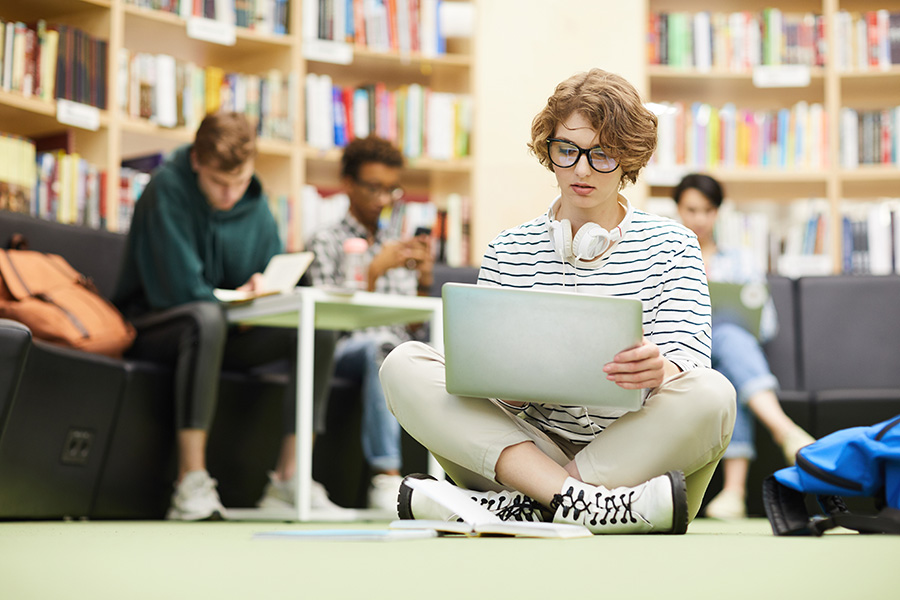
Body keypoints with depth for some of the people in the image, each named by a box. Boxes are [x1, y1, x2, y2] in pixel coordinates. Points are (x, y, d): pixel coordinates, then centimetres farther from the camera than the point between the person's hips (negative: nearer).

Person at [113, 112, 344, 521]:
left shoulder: (255, 204, 4)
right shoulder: (168, 188, -17)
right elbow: (180, 289, -21)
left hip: (226, 332, 7)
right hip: (151, 327, -6)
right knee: (207, 316, -41)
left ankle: (289, 478, -15)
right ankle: (192, 484, -41)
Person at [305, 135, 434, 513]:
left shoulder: (396, 248, 25)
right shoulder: (326, 242, 11)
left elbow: (412, 326, 17)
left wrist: (423, 282, -1)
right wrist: (375, 271, -11)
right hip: (343, 351, -4)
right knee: (381, 345, -39)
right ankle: (386, 477, -45)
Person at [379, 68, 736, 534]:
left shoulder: (670, 246, 9)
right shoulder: (507, 253, 12)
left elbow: (690, 365, -4)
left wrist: (659, 370, -29)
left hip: (636, 456, -1)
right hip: (527, 450, 1)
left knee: (713, 395, -31)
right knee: (405, 364, -17)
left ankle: (516, 509, -32)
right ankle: (574, 498, -34)